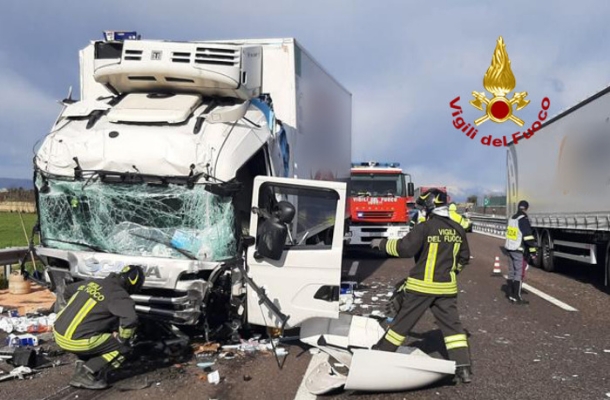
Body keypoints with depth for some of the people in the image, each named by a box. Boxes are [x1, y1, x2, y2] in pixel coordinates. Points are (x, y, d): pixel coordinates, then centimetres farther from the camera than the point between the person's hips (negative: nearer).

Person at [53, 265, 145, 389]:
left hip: (58, 332, 8)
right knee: (123, 347, 4)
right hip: (75, 341, -8)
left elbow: (67, 292, 30)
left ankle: (81, 368, 18)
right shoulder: (119, 295, -10)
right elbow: (130, 319, -27)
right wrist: (122, 339, -7)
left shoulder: (91, 282, 13)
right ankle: (87, 374, -4)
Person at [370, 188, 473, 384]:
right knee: (452, 325, 10)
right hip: (446, 287, 4)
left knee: (402, 321, 7)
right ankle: (463, 368, 6)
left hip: (421, 285, -4)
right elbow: (464, 257, 15)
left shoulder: (425, 227, -14)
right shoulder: (458, 230, 5)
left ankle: (381, 354, 20)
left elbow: (404, 248, -19)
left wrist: (382, 243, -5)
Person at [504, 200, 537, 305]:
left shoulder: (512, 219, 11)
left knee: (511, 272, 15)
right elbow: (528, 237, -19)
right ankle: (516, 297, -5)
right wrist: (533, 251, -14)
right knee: (519, 274, -5)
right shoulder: (524, 220, -15)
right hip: (520, 251, -9)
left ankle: (510, 294, 22)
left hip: (510, 249, 9)